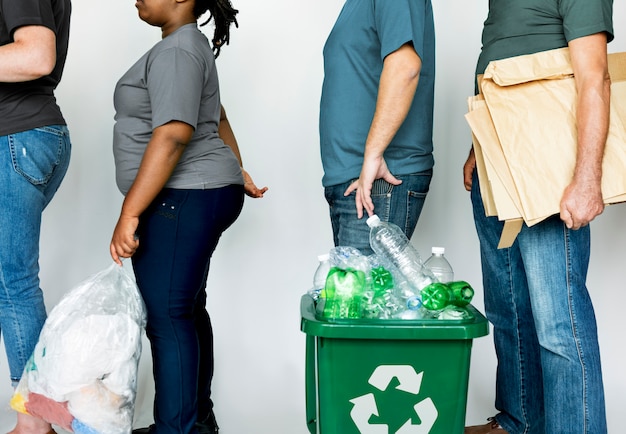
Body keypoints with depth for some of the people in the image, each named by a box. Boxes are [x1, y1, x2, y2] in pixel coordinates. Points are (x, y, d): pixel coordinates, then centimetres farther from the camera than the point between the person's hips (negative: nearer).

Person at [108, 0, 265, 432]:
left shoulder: (176, 51, -13)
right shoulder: (189, 45, 20)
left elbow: (172, 136, -23)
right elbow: (217, 117, 30)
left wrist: (129, 215, -24)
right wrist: (237, 171, 36)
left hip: (183, 201, -11)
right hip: (204, 195, 11)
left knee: (167, 316, -8)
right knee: (187, 310, 14)